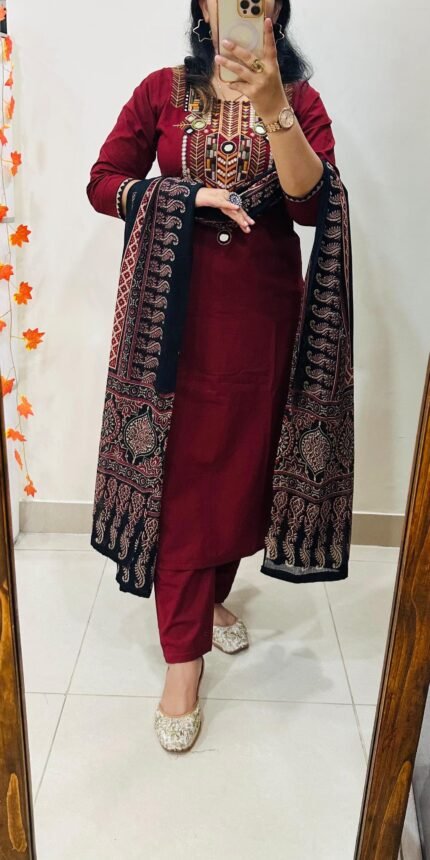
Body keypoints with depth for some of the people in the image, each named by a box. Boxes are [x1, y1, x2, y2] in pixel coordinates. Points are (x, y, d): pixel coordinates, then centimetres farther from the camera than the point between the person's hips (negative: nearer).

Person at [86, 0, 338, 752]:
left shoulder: (299, 98, 5)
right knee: (183, 473, -1)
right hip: (181, 310, -1)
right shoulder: (163, 91, 5)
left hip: (263, 312, 2)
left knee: (242, 462, 10)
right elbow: (102, 184, 3)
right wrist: (188, 197, -10)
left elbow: (313, 203, -10)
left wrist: (273, 110, -23)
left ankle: (213, 593, 37)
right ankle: (183, 657, 11)